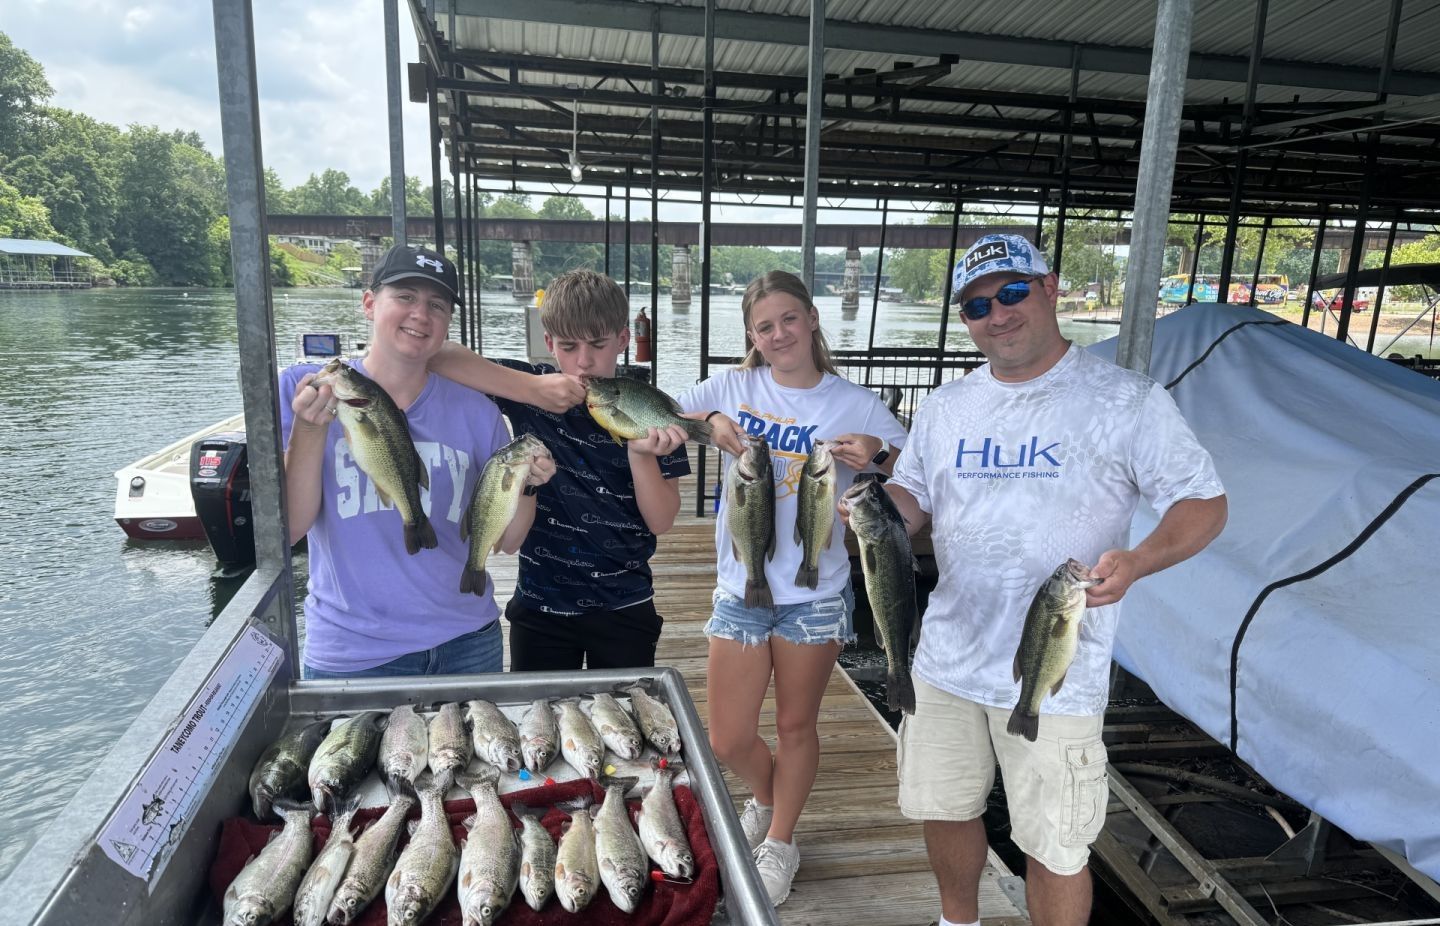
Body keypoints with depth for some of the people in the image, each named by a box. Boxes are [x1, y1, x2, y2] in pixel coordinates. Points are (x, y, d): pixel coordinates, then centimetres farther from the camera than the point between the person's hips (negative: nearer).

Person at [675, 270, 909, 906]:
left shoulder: (856, 404, -3)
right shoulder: (734, 387, 0)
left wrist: (878, 453, -22)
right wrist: (710, 421, -18)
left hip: (814, 594, -1)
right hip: (740, 588, 2)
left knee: (796, 727, 14)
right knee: (728, 740, 8)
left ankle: (780, 841, 40)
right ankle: (765, 801, 43)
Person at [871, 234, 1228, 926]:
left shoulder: (1126, 401, -8)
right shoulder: (945, 408, 7)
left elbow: (1203, 504, -6)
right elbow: (911, 500, 13)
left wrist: (1136, 561, -26)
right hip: (944, 663, 5)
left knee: (1053, 850, 7)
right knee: (944, 811, 21)